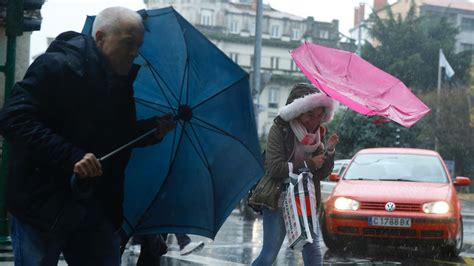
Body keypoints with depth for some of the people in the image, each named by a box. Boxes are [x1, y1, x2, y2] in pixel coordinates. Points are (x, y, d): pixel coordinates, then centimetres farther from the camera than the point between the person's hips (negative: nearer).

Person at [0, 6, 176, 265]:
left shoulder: (121, 79, 12)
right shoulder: (58, 66, -14)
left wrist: (151, 130, 4)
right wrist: (72, 158, -31)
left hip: (97, 204, 7)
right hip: (43, 204, -7)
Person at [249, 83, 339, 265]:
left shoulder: (318, 134, 9)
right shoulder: (280, 130, -6)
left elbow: (322, 174, 6)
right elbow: (274, 167, -15)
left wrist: (329, 151, -10)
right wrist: (309, 164, -13)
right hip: (278, 200, -5)